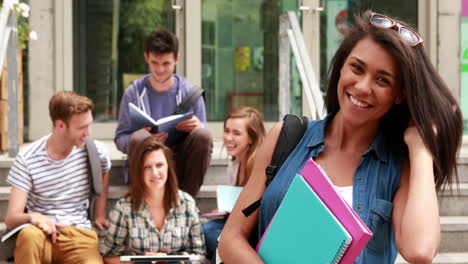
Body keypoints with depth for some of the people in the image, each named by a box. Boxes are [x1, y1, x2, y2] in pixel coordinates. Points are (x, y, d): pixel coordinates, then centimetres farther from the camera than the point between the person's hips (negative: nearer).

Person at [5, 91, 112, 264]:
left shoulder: (94, 150, 1)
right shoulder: (27, 160, -7)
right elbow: (11, 220, -10)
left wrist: (100, 214, 20)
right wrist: (32, 217, -32)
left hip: (79, 234, 1)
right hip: (44, 233, 0)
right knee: (29, 234, -39)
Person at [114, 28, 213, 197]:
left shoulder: (189, 92, 6)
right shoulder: (134, 93, 4)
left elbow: (203, 138, 5)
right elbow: (120, 139, 1)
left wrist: (198, 126, -21)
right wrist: (144, 138, -23)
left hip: (181, 163, 1)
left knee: (202, 135, -29)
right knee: (139, 137, -34)